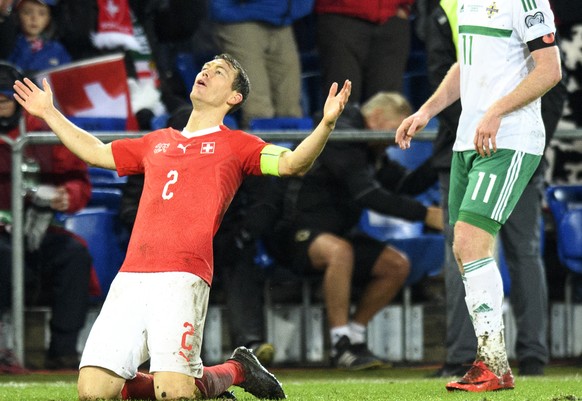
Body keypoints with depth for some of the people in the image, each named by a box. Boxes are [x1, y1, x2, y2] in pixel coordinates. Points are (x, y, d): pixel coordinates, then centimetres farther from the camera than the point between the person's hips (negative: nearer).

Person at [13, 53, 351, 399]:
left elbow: (293, 163, -2)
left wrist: (327, 123, -18)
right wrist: (49, 112, 43)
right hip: (130, 277, 5)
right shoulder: (157, 142, 27)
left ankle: (236, 370, 14)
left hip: (182, 278, -5)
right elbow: (95, 152, 40)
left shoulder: (235, 145, 12)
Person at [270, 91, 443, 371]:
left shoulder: (369, 149, 14)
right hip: (296, 231, -10)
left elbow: (406, 185, 12)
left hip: (334, 232, 10)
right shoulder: (340, 137, -18)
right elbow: (368, 196, -28)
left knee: (397, 265, -3)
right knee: (339, 251, -40)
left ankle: (355, 334, 4)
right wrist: (426, 215, -29)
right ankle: (341, 346, -34)